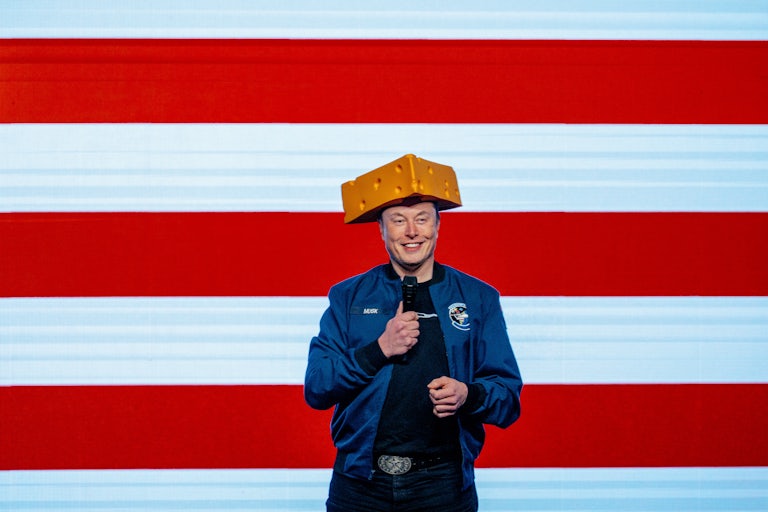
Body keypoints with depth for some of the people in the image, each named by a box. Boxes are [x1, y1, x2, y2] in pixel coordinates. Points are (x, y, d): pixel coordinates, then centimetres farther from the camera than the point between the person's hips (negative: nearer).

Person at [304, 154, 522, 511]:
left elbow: (508, 397, 2)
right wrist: (379, 350, -15)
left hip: (442, 483, 0)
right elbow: (315, 390, -3)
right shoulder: (347, 297, 3)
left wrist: (468, 395, -19)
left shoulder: (478, 299, 3)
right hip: (360, 482, 0)